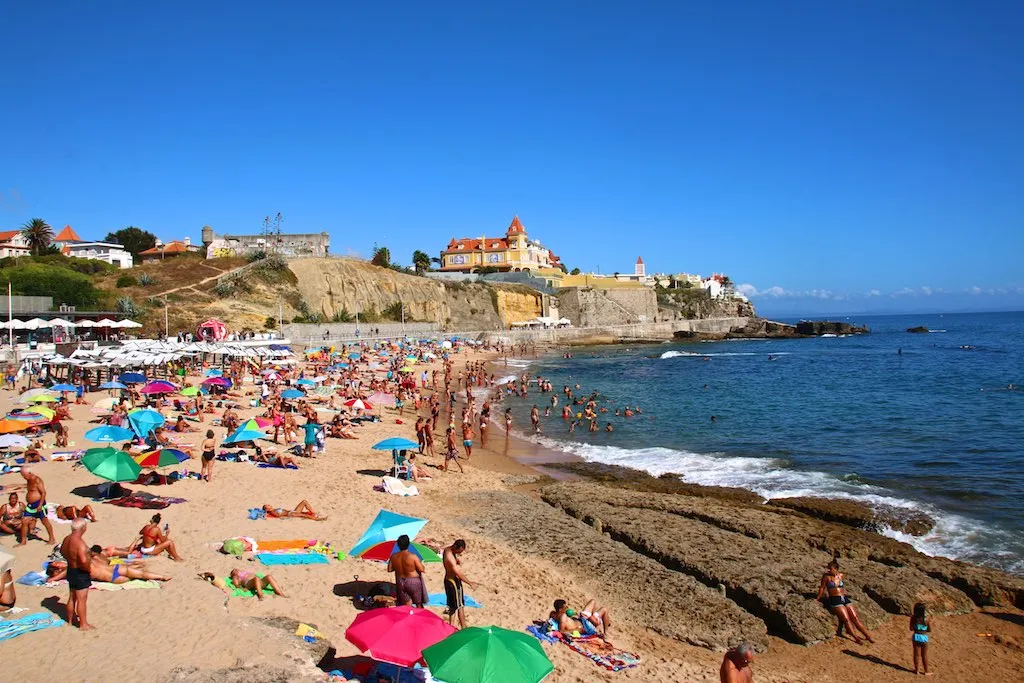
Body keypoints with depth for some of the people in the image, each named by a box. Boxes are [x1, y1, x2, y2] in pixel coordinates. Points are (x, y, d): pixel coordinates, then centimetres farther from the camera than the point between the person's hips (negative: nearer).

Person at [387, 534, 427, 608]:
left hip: (400, 583, 4)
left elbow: (389, 569, 2)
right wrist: (421, 564, 2)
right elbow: (421, 569, -17)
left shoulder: (394, 556, -9)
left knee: (407, 606, 17)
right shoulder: (413, 556, -22)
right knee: (419, 604, 15)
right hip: (413, 582, -4)